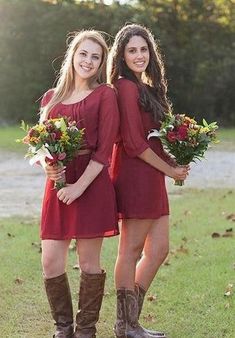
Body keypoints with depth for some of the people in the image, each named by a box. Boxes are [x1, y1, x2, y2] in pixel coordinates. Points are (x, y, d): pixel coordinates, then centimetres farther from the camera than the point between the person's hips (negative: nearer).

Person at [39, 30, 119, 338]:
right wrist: (47, 166, -6)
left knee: (89, 261, 1)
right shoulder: (51, 97, 15)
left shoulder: (104, 94, 1)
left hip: (92, 185, -4)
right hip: (57, 185, 4)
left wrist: (80, 185, -15)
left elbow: (104, 149, -6)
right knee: (51, 262, 0)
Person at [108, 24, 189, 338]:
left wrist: (176, 160, 1)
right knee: (131, 250, -2)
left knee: (158, 249, 12)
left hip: (152, 179, 10)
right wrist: (170, 170, -8)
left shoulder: (147, 87, 16)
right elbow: (133, 142, -16)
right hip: (136, 176, -9)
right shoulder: (127, 87, -11)